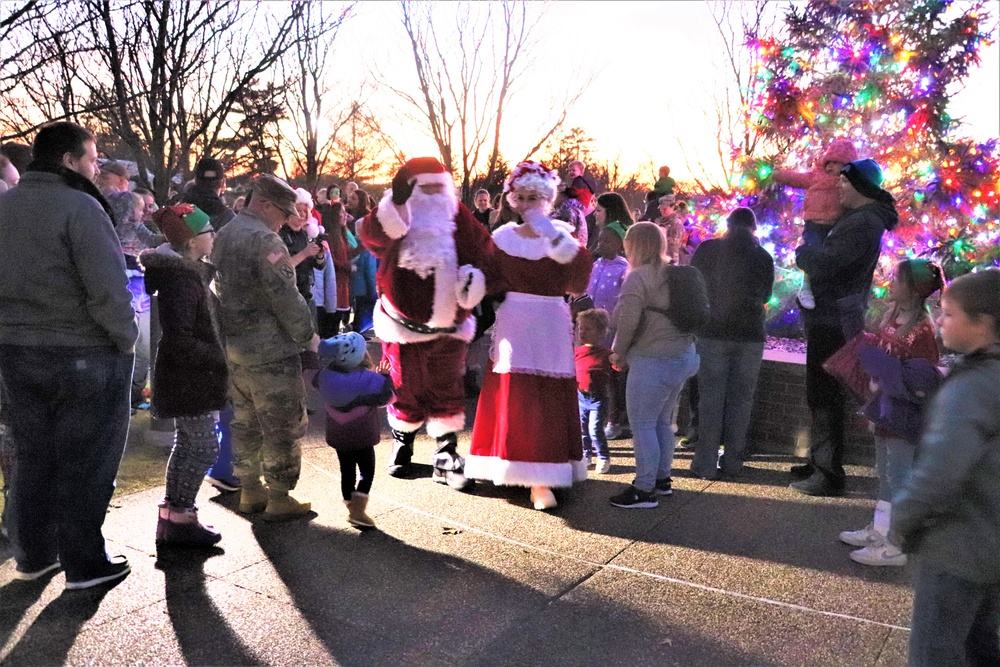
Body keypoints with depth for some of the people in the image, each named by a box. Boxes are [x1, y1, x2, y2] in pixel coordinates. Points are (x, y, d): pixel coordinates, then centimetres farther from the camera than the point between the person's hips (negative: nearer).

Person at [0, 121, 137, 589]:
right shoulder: (79, 207, -17)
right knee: (84, 462, 5)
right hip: (83, 353, -7)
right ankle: (84, 563, 15)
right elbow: (107, 287, -22)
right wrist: (126, 337, -9)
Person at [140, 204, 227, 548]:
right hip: (188, 376, -10)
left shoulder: (188, 270, 9)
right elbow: (179, 339, -27)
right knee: (205, 447, -2)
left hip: (187, 375, 10)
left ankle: (171, 515, 27)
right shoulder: (182, 277, -22)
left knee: (187, 444, 17)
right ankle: (179, 520, 8)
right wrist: (221, 359, -22)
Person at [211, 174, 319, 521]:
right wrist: (308, 336, -9)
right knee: (283, 425, 1)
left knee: (245, 421, 17)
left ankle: (249, 491, 27)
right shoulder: (265, 239, -17)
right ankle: (279, 498, 8)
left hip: (231, 346, 9)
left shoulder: (223, 235, 13)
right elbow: (286, 297, -20)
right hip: (269, 350, -9)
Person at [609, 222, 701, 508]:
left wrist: (619, 353, 0)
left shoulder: (638, 277, -12)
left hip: (653, 361, -9)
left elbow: (627, 322, -17)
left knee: (642, 423, -2)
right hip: (683, 356, 9)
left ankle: (644, 490, 1)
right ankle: (662, 479, 28)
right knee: (661, 421, 18)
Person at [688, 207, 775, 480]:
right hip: (751, 336, 1)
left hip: (713, 333, -1)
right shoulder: (764, 258, 3)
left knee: (710, 397, 3)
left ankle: (706, 464, 3)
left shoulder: (707, 250, -3)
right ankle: (733, 462, 13)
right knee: (741, 399, 8)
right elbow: (765, 296, 15)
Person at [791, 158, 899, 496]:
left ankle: (829, 474, -1)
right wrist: (810, 252, 6)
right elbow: (830, 257, 23)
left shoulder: (864, 222, -17)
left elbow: (825, 262, -25)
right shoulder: (858, 218, 17)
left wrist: (802, 251, -6)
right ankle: (820, 461, 29)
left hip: (834, 321, -11)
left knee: (825, 395, -7)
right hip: (831, 318, 11)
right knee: (821, 393, 17)